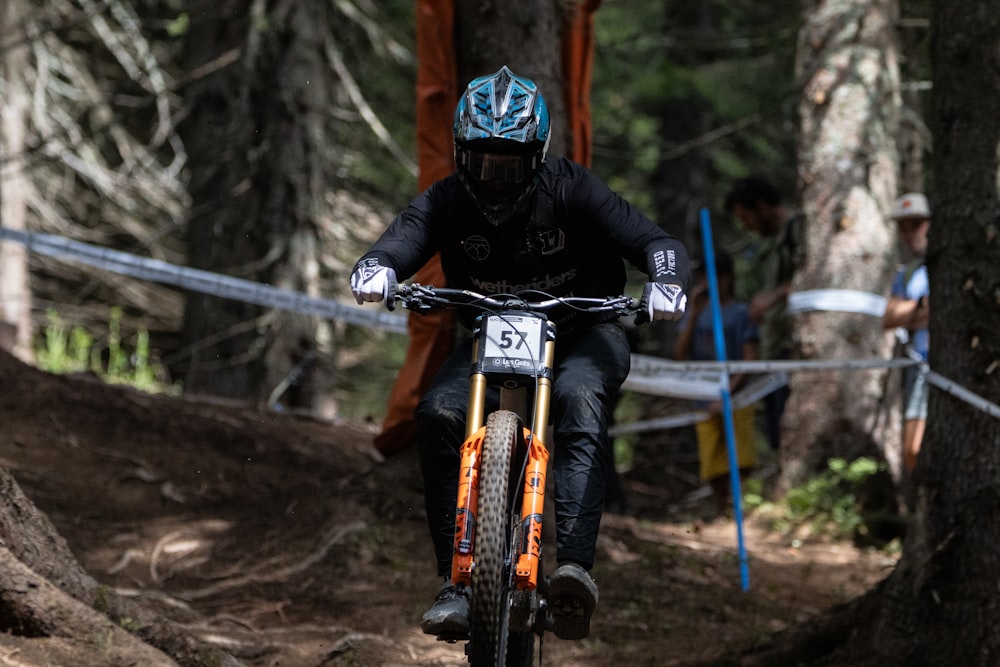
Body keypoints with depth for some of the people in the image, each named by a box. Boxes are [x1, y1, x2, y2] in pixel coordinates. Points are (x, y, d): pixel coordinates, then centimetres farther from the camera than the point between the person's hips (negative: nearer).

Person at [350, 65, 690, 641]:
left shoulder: (571, 190, -16)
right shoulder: (448, 203, -9)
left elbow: (656, 242, -23)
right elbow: (401, 241, -25)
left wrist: (666, 280, -47)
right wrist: (374, 269, -50)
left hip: (581, 334, -2)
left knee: (579, 400, -37)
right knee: (440, 414, -27)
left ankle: (575, 565, -51)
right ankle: (457, 580, -24)